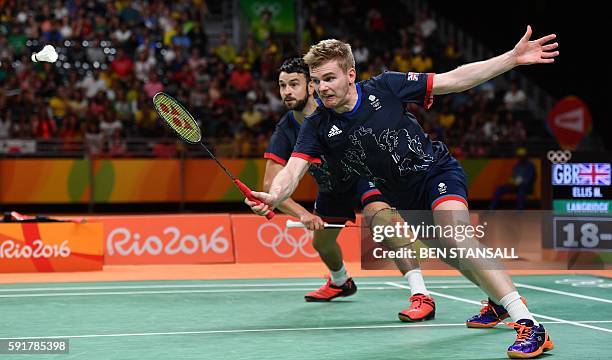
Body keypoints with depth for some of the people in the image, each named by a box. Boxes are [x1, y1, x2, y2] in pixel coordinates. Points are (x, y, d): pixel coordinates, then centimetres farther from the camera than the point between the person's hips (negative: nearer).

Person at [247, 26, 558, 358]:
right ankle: (498, 301, 51)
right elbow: (292, 171, -21)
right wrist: (273, 197, -45)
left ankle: (529, 325, -33)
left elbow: (454, 81, -12)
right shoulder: (318, 127, -10)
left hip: (438, 171, -5)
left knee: (454, 237, -31)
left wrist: (514, 57, -18)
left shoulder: (385, 87, -17)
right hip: (406, 198, 5)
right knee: (453, 257, 19)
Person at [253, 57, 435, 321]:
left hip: (363, 172, -5)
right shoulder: (284, 134, -20)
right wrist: (302, 214, -40)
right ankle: (341, 283, 56)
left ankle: (421, 296, -39)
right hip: (331, 188, 5)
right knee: (321, 242, 17)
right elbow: (271, 187, -24)